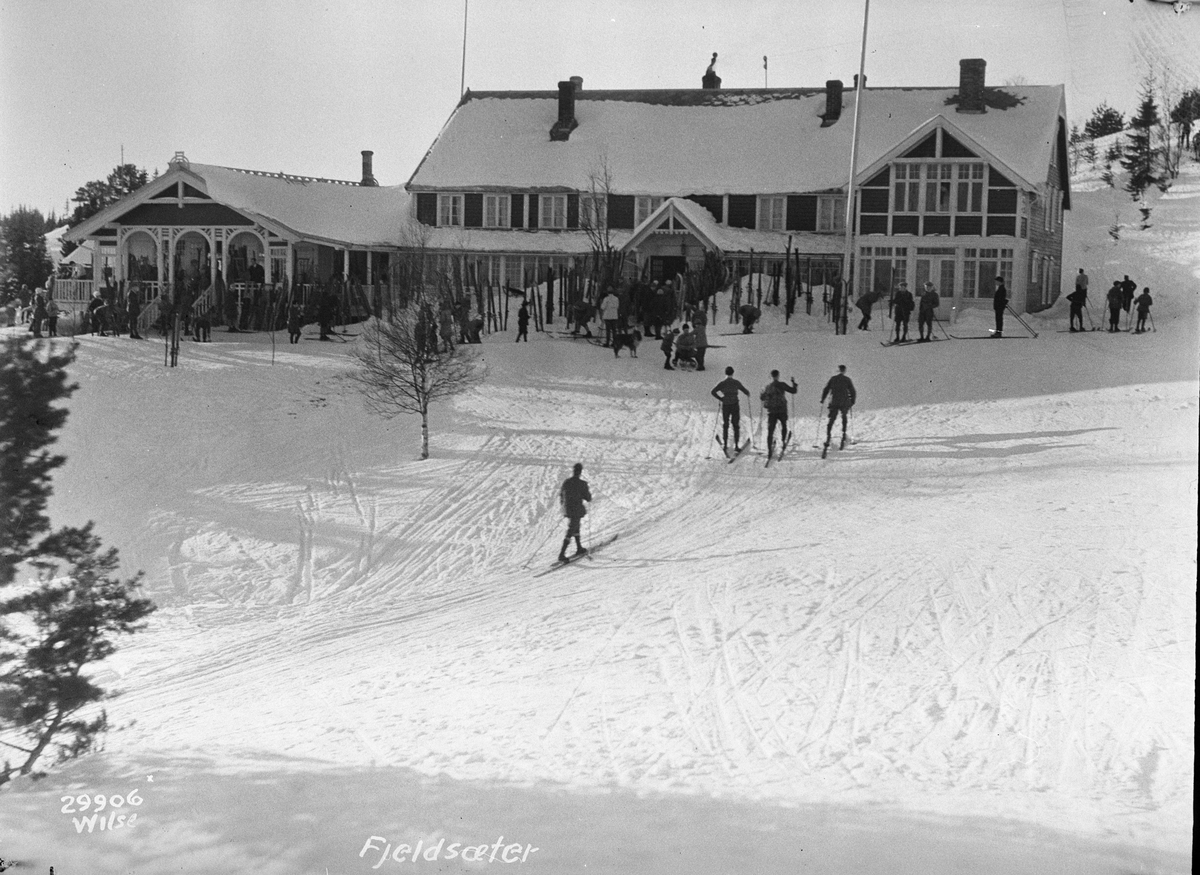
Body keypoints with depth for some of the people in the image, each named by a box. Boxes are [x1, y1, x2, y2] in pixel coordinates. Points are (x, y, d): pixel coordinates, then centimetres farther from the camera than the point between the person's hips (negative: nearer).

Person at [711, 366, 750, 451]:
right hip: (735, 406, -1)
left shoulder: (722, 383, -4)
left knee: (725, 425, 15)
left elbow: (713, 392, -12)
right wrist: (748, 394, 23)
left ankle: (725, 445, 11)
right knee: (736, 426, 10)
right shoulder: (736, 382, -6)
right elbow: (745, 391, -1)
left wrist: (721, 399, 0)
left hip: (725, 406, 1)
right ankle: (736, 445, 5)